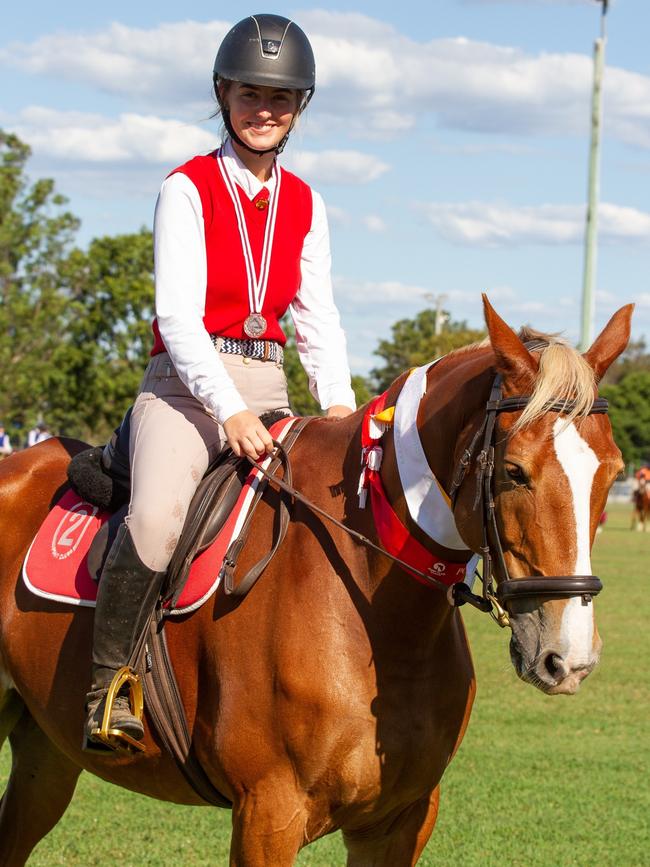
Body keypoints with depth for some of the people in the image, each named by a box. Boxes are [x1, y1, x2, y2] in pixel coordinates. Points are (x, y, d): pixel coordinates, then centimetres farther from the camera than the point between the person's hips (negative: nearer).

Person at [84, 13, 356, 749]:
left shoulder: (305, 205, 11)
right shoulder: (187, 190, -4)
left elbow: (317, 317, 9)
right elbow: (177, 313, -13)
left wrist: (337, 404, -10)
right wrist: (228, 410, -26)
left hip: (266, 390, 5)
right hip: (185, 384, -5)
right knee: (156, 518, -32)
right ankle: (107, 680, -16)